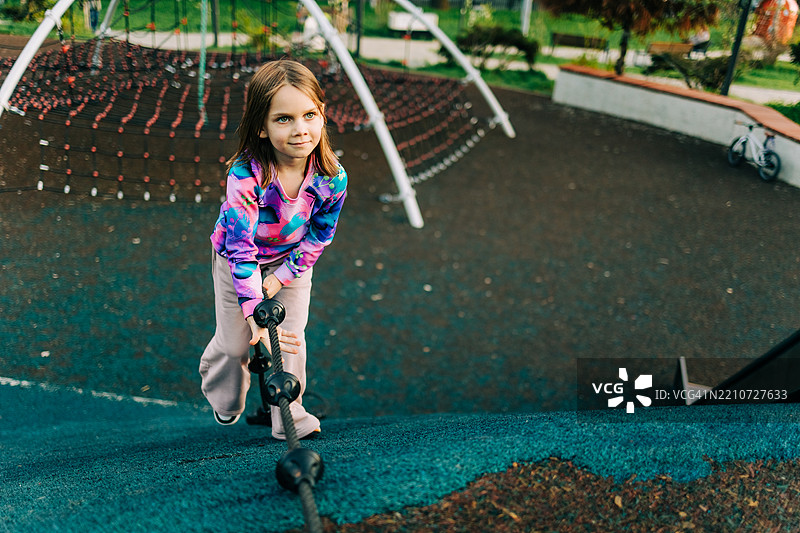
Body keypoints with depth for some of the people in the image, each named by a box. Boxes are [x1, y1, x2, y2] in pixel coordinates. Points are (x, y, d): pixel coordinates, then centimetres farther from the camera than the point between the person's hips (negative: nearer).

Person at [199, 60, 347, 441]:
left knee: (291, 335, -4)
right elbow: (241, 248, -37)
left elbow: (318, 236, -12)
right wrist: (256, 313, -41)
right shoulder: (245, 175, -38)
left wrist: (282, 276, -16)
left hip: (292, 259, 2)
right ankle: (225, 402, 39)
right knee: (235, 343, 6)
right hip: (237, 258, -2)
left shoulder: (332, 177, -28)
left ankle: (287, 414, 17)